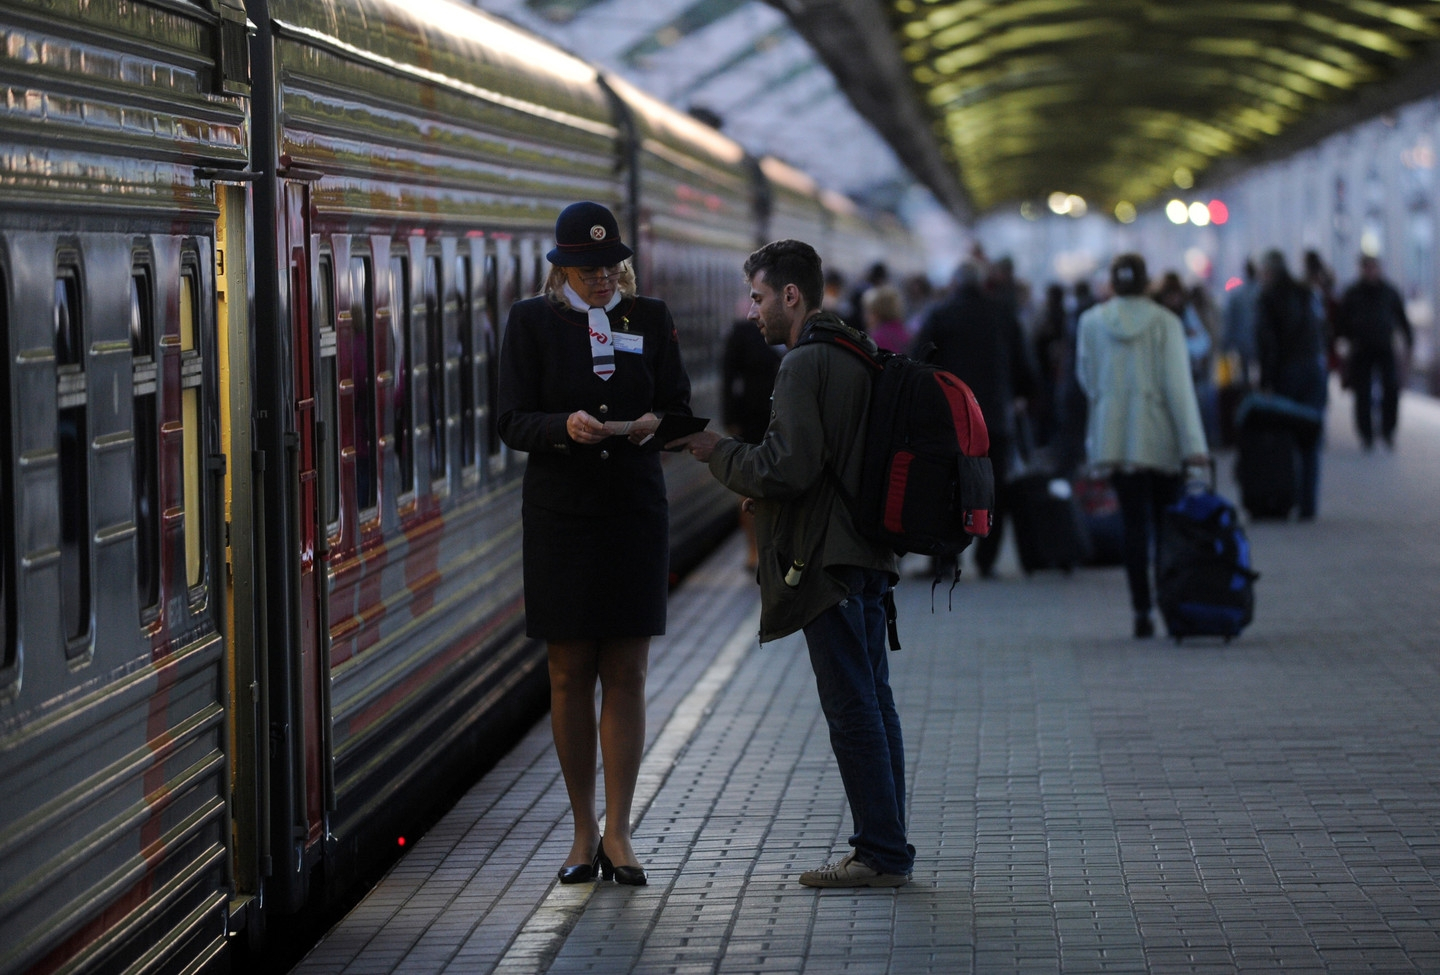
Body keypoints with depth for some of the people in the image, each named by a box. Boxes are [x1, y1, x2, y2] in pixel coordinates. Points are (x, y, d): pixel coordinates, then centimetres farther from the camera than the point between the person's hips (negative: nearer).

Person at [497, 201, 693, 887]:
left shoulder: (650, 318, 8)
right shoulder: (532, 321, 2)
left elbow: (680, 410, 7)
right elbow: (513, 422, -3)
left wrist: (653, 424, -16)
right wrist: (566, 426, -23)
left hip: (635, 513, 1)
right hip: (560, 514, -1)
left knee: (626, 674, -1)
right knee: (570, 673, 3)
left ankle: (617, 831, 2)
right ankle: (584, 831, 12)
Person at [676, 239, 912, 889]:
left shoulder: (804, 365, -15)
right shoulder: (858, 356, 16)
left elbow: (787, 470, -20)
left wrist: (719, 453, -6)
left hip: (825, 561, -10)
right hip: (866, 553, 10)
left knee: (852, 708, -6)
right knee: (872, 702, 12)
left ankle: (881, 853, -3)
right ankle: (886, 848, 16)